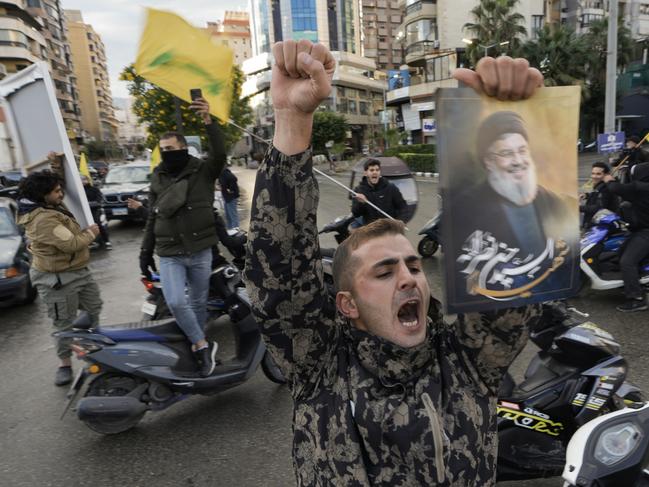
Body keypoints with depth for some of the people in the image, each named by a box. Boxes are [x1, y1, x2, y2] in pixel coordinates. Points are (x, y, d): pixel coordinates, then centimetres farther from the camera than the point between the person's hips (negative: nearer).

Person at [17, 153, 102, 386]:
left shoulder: (51, 205, 4)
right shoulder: (42, 220, -26)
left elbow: (57, 183, 25)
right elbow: (71, 244, -29)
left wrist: (57, 165, 8)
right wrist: (90, 233, -11)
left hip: (79, 270, 10)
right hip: (58, 279, -10)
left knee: (93, 310, 19)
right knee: (65, 323, 2)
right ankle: (65, 364, 16)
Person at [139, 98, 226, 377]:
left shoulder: (203, 171, -2)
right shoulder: (157, 179, 8)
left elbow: (219, 154, -23)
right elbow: (152, 218, 13)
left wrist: (208, 121, -37)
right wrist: (145, 251, 11)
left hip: (200, 252, -2)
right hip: (169, 255, 2)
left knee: (198, 302, 11)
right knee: (175, 302, -15)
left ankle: (198, 346, 32)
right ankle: (203, 346, 3)